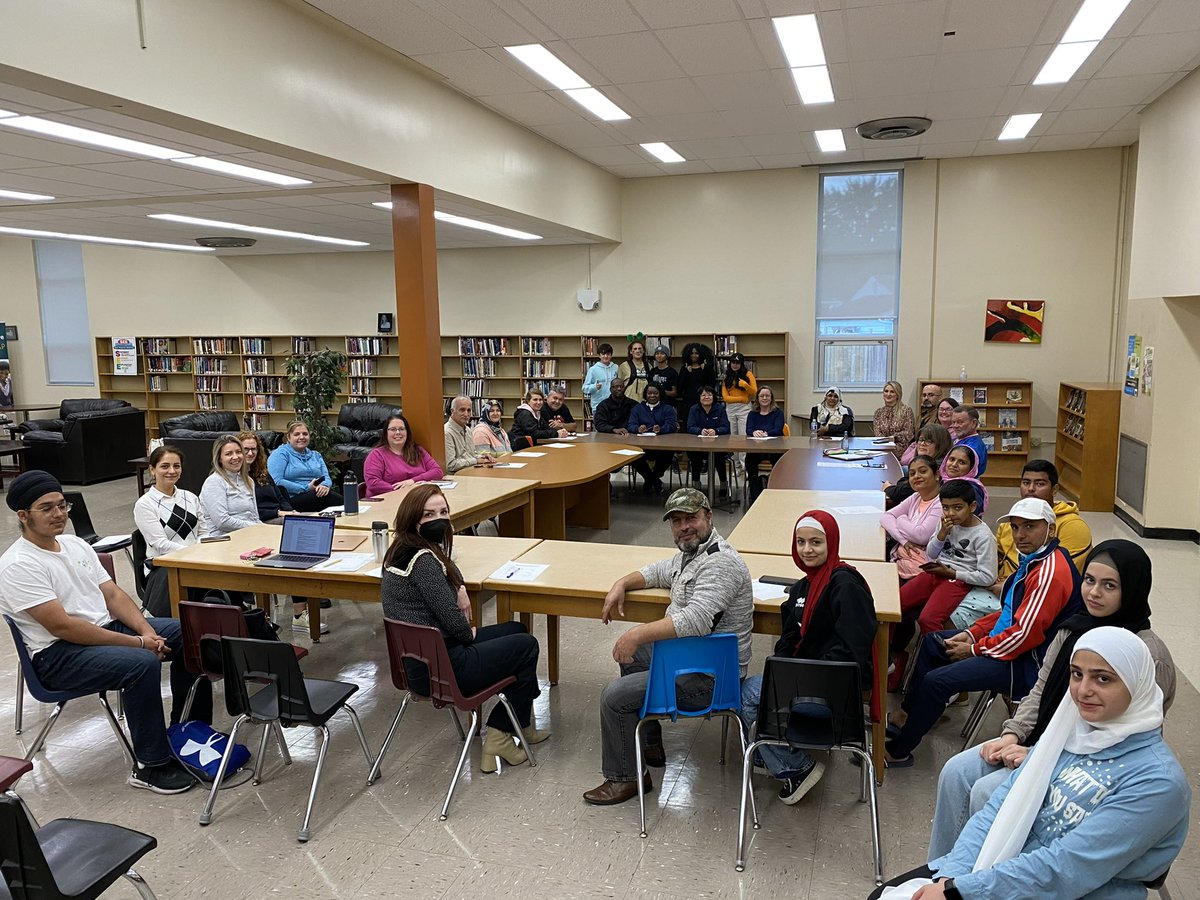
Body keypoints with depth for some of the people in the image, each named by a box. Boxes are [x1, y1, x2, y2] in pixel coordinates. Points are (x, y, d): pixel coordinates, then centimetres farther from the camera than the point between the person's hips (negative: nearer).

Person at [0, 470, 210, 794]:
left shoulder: (75, 544, 9)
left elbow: (113, 594, 8)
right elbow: (62, 627, -23)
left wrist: (148, 632, -10)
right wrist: (136, 642, -22)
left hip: (107, 626, 9)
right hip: (58, 654, -8)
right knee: (142, 663, -33)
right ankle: (151, 767, -18)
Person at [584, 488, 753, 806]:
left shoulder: (720, 563, -25)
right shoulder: (690, 553, 8)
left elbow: (696, 620, -37)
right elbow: (660, 571, 26)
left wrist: (638, 634, -37)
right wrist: (622, 584, 8)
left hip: (706, 678, -11)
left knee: (614, 697, -13)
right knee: (629, 656, 28)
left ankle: (625, 778, 9)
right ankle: (650, 747, 34)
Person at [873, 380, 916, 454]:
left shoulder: (906, 410, 3)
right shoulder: (879, 412, 14)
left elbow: (909, 433, -2)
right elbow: (877, 433, 5)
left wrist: (894, 437, -16)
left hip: (900, 449, -2)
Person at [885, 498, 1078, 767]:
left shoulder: (1051, 571, -26)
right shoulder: (1034, 559, 6)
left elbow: (1026, 633, -28)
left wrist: (975, 650, -16)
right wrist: (973, 633, 3)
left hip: (1026, 661, -11)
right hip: (1007, 636, 11)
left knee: (936, 681, -20)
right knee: (932, 641, 17)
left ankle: (899, 750, -3)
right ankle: (906, 715, 23)